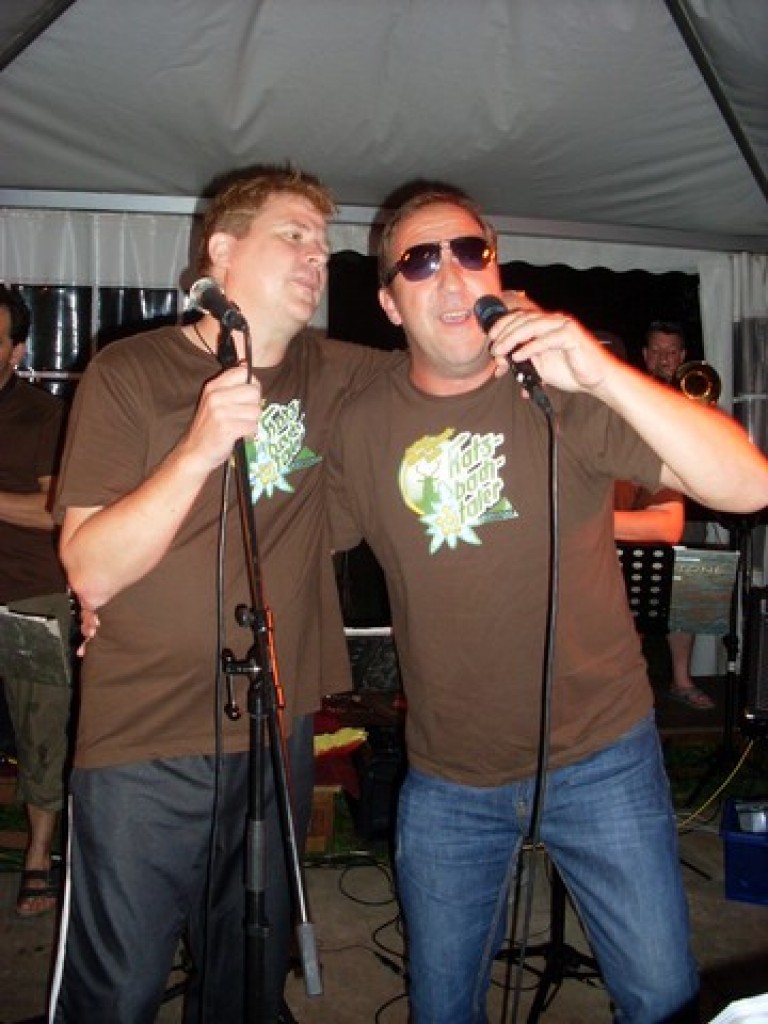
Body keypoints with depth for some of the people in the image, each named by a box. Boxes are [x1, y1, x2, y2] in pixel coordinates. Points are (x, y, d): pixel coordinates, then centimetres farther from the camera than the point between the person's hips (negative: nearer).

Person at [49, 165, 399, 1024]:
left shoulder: (333, 375, 3)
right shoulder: (129, 374, -9)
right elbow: (90, 572, -15)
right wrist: (201, 448, -27)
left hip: (278, 735, 4)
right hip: (144, 746, -3)